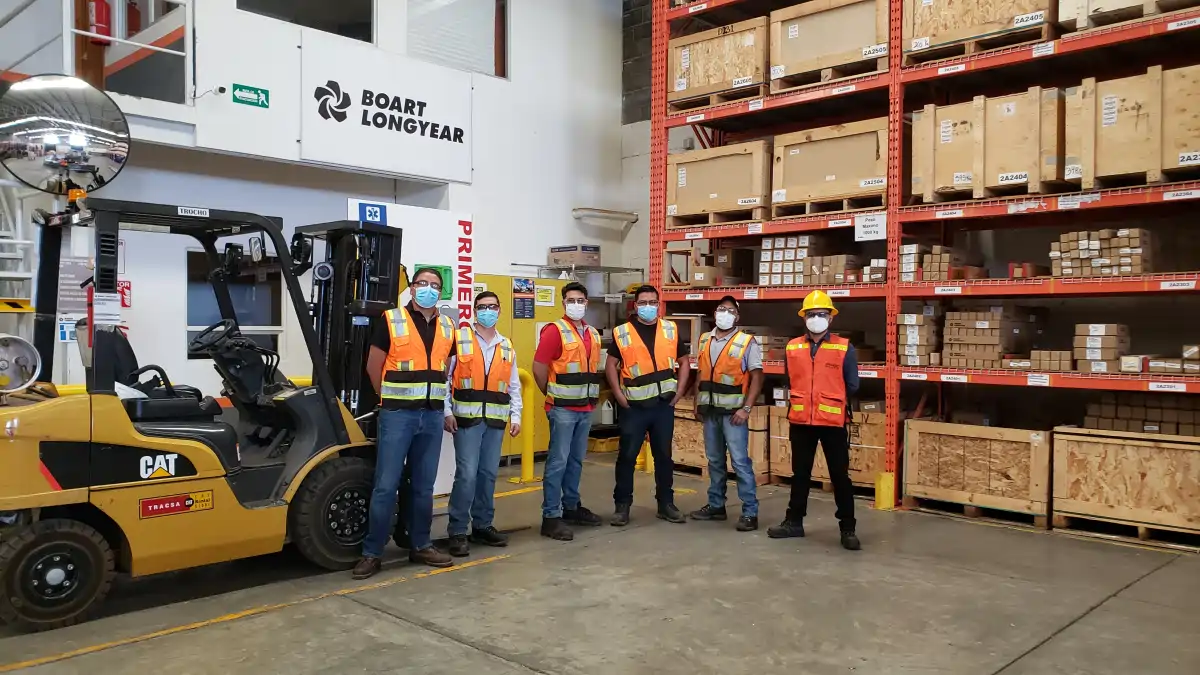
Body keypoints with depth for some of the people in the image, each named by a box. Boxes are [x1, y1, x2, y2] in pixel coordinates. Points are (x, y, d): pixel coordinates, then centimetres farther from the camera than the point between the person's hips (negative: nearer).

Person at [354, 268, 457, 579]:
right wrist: (393, 399, 5)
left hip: (432, 416, 5)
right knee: (386, 485, -3)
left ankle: (420, 545, 22)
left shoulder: (447, 327, 10)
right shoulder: (391, 320, -4)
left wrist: (432, 398, 14)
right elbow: (374, 367, 0)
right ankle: (371, 552, 5)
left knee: (424, 486, 11)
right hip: (398, 415, -4)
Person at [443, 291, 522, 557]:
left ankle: (482, 525, 22)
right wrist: (447, 411, -8)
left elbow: (514, 386, 16)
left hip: (496, 420, 5)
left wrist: (516, 416, 9)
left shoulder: (507, 347, 14)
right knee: (467, 474, -10)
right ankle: (457, 531, 0)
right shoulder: (459, 339, 0)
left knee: (489, 474, 10)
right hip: (467, 417, -5)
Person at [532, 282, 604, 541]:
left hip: (586, 408, 7)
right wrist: (552, 395, 0)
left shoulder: (593, 334, 13)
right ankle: (551, 516, -1)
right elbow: (539, 368, -11)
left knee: (576, 460, 14)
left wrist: (592, 396, 14)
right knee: (558, 461, -5)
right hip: (563, 408, -7)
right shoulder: (554, 331, -10)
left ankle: (571, 507, 26)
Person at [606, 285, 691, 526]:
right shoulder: (622, 333, -1)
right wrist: (619, 395, -7)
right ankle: (622, 505, 12)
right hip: (634, 406, -2)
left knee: (664, 455, 10)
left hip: (663, 404, 2)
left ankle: (666, 503, 21)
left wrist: (679, 392, 2)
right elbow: (611, 365, 2)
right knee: (627, 455, 2)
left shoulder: (671, 330, 6)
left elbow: (683, 362, 11)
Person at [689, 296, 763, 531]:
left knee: (740, 461, -7)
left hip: (733, 411, -5)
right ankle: (716, 506, 24)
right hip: (710, 410, 6)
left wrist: (746, 408, -16)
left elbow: (757, 377, -9)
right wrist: (697, 404, 11)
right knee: (714, 460, 13)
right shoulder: (704, 340, 11)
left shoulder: (747, 342, -5)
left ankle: (750, 512, -2)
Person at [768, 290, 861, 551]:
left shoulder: (844, 348, -3)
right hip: (800, 421, 3)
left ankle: (847, 528, 13)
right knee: (799, 473, 14)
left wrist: (829, 401, 8)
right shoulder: (792, 348, 5)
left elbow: (852, 386, 2)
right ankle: (794, 521, 25)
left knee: (840, 475, 3)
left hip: (833, 421, -3)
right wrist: (802, 401, 11)